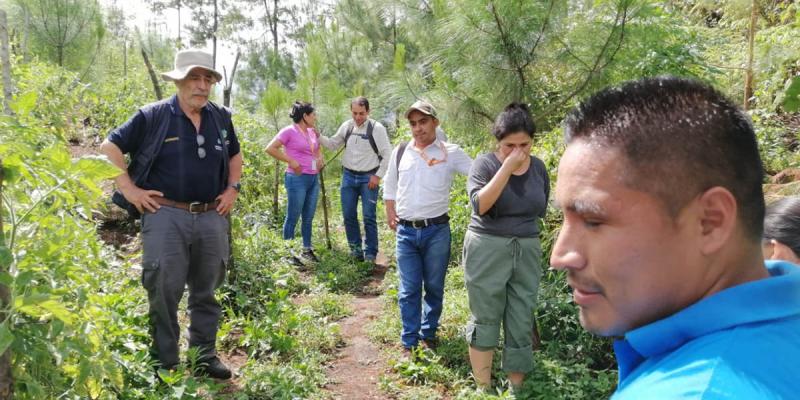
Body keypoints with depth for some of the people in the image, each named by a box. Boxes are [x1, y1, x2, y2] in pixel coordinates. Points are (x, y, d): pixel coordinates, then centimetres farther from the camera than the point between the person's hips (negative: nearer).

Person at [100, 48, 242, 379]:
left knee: (206, 292, 13)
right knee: (164, 292, 1)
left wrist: (233, 188, 12)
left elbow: (235, 155, 25)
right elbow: (110, 147, 0)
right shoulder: (153, 116, -4)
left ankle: (205, 357, 27)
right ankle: (165, 365, 16)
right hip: (166, 216, -4)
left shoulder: (221, 118, 10)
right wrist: (128, 189, -6)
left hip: (212, 218, 4)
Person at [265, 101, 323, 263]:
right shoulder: (289, 131, -9)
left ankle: (307, 249, 24)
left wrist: (320, 159, 9)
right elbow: (270, 148, -14)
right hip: (297, 179, -7)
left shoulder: (312, 132, 13)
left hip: (314, 179, 7)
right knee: (293, 218, 1)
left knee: (308, 217, 13)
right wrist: (291, 161, -15)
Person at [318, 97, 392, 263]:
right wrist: (318, 136, -1)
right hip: (348, 176, 4)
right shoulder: (346, 126, 3)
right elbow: (333, 145, 15)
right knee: (349, 215, 9)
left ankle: (370, 253, 12)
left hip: (368, 178, -4)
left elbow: (387, 155, -8)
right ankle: (356, 248, 25)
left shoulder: (377, 128, -11)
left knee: (369, 217, 0)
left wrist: (378, 176, -9)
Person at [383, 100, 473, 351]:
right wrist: (390, 213, 12)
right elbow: (389, 184, 18)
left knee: (434, 287, 12)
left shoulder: (450, 153, -3)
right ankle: (410, 342, 17)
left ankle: (429, 334, 30)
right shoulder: (400, 152, 7)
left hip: (437, 231, -2)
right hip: (405, 232, 2)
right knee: (409, 290, 6)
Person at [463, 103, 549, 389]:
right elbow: (480, 205, -26)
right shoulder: (485, 163, -10)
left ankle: (516, 386, 26)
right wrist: (507, 168, -26)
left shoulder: (538, 167, 3)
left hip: (527, 251, 4)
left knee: (522, 321, 11)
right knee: (485, 319, 7)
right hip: (487, 250, -4)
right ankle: (483, 387, 21)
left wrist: (519, 224, 10)